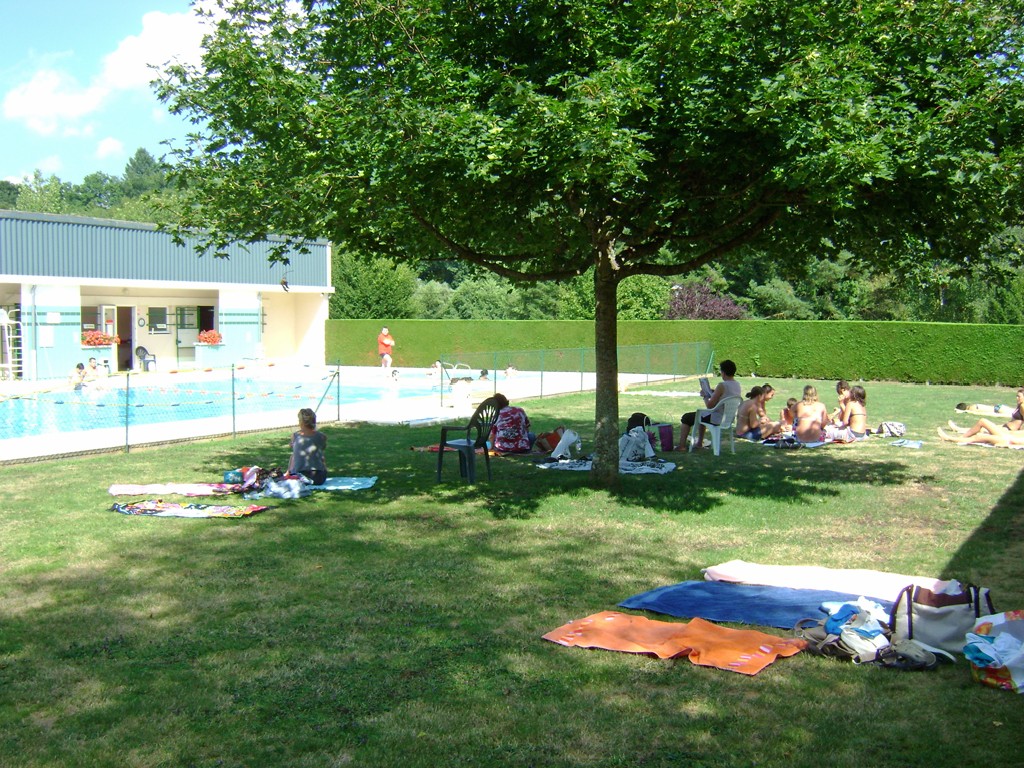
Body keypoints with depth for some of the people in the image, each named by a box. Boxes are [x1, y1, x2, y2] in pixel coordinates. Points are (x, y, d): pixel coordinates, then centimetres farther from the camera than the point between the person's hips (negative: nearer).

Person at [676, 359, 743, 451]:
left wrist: (705, 397, -3)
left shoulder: (722, 386, -24)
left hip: (717, 419, -8)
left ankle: (682, 446, 13)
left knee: (686, 418, 8)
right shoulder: (738, 385, 1)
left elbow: (709, 405, -21)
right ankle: (699, 443, 38)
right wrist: (713, 394, 15)